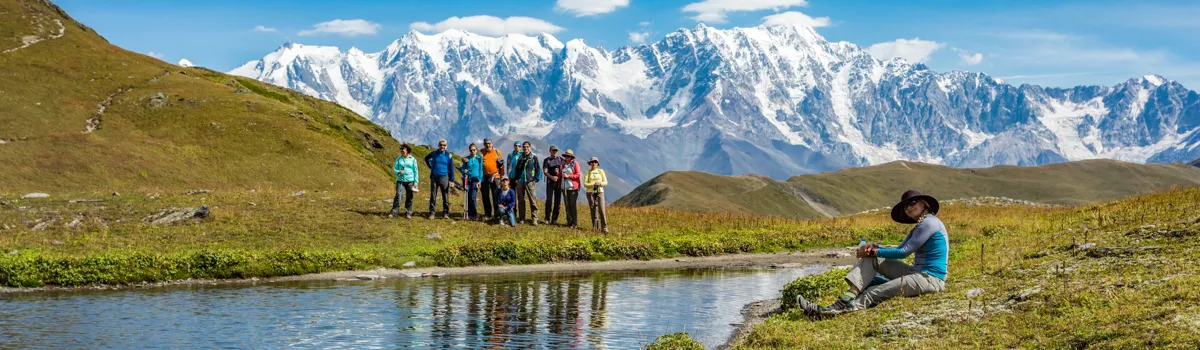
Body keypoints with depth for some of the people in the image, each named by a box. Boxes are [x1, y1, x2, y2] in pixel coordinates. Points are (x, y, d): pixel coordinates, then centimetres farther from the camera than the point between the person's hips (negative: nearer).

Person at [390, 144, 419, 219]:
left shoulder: (413, 159, 4)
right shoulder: (399, 159, 9)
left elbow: (415, 171, 4)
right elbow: (395, 168, 8)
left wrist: (415, 182, -3)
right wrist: (398, 172, -15)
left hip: (410, 181, -1)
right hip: (400, 180, 1)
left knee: (409, 197, 1)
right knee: (398, 195, -10)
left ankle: (408, 213, 8)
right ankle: (394, 212, -10)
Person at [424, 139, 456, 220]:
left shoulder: (448, 155, 0)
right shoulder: (434, 154, 5)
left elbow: (451, 169, 1)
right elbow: (426, 158, 25)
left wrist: (452, 180, -3)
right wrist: (430, 166, 12)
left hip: (444, 178, -1)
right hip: (434, 177, 1)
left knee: (445, 196, 2)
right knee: (433, 196, 3)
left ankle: (446, 213, 8)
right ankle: (431, 213, 7)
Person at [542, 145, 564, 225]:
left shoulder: (561, 159, 12)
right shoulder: (546, 160, 7)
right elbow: (545, 172, -3)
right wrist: (552, 177, -19)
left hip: (559, 182, 2)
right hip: (550, 182, -2)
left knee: (557, 201, 1)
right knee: (549, 200, -7)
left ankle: (554, 218, 6)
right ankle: (547, 218, -2)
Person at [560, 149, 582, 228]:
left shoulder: (575, 163, -2)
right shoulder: (563, 164, 14)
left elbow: (578, 175, -7)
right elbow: (560, 174, 23)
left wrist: (568, 176, -15)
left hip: (572, 187, -5)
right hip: (564, 187, 5)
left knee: (573, 205, -6)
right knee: (567, 205, 5)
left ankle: (575, 223, -3)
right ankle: (569, 222, 10)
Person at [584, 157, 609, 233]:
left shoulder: (601, 171, 8)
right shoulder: (588, 172, 6)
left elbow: (605, 182, 4)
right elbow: (585, 183, -3)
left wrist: (600, 183, -17)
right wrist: (593, 184, -18)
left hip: (600, 192, 0)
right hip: (590, 192, 0)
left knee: (601, 210, -12)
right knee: (593, 210, -2)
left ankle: (604, 227, -12)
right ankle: (595, 227, 4)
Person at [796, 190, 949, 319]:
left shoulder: (929, 222, -12)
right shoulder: (918, 227, 20)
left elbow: (904, 252, -15)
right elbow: (898, 250, 13)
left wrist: (874, 252, -8)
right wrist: (874, 247, -4)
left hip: (930, 279, -9)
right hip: (917, 273, 9)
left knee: (875, 293, -22)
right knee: (871, 259, -2)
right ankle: (848, 297, -20)